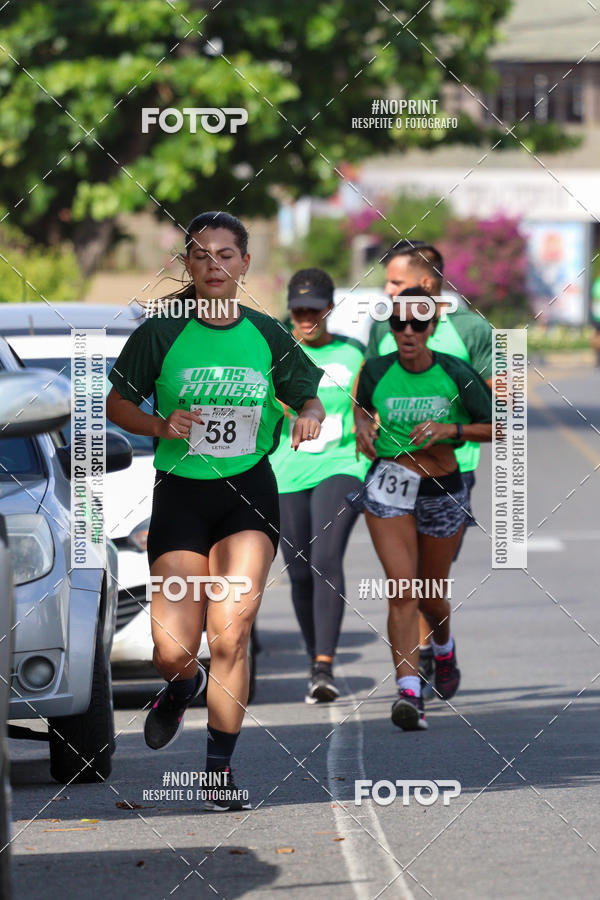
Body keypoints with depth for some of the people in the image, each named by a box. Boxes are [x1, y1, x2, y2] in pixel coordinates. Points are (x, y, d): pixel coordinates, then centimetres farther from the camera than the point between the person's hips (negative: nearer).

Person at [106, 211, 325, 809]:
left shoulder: (266, 335, 4)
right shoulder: (161, 334, -2)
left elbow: (309, 399, 15)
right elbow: (117, 403, 6)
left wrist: (308, 417, -8)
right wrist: (161, 425, -13)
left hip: (249, 490, 0)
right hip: (179, 491, 0)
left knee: (231, 631, -15)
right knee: (174, 652, -5)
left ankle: (221, 770, -5)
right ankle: (182, 690, 34)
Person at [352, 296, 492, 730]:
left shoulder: (456, 373, -9)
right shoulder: (376, 371, -5)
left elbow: (500, 428, -5)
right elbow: (361, 405, 18)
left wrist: (451, 429, -19)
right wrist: (363, 427, -4)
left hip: (444, 490, 1)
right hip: (390, 486, -1)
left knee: (431, 597, 15)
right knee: (402, 590, -17)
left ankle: (444, 647, 50)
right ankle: (410, 693, -24)